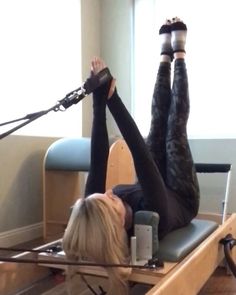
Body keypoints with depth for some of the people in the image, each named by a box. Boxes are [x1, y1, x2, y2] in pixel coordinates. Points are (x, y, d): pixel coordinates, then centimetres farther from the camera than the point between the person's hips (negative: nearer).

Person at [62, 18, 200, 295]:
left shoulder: (92, 218, -36)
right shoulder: (154, 218, -48)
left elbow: (98, 158, -35)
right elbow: (140, 153, -50)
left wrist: (99, 101, -39)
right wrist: (112, 99, -49)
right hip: (182, 198, -3)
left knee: (158, 124, 5)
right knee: (174, 126, -2)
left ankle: (165, 55, 30)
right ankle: (178, 54, 21)